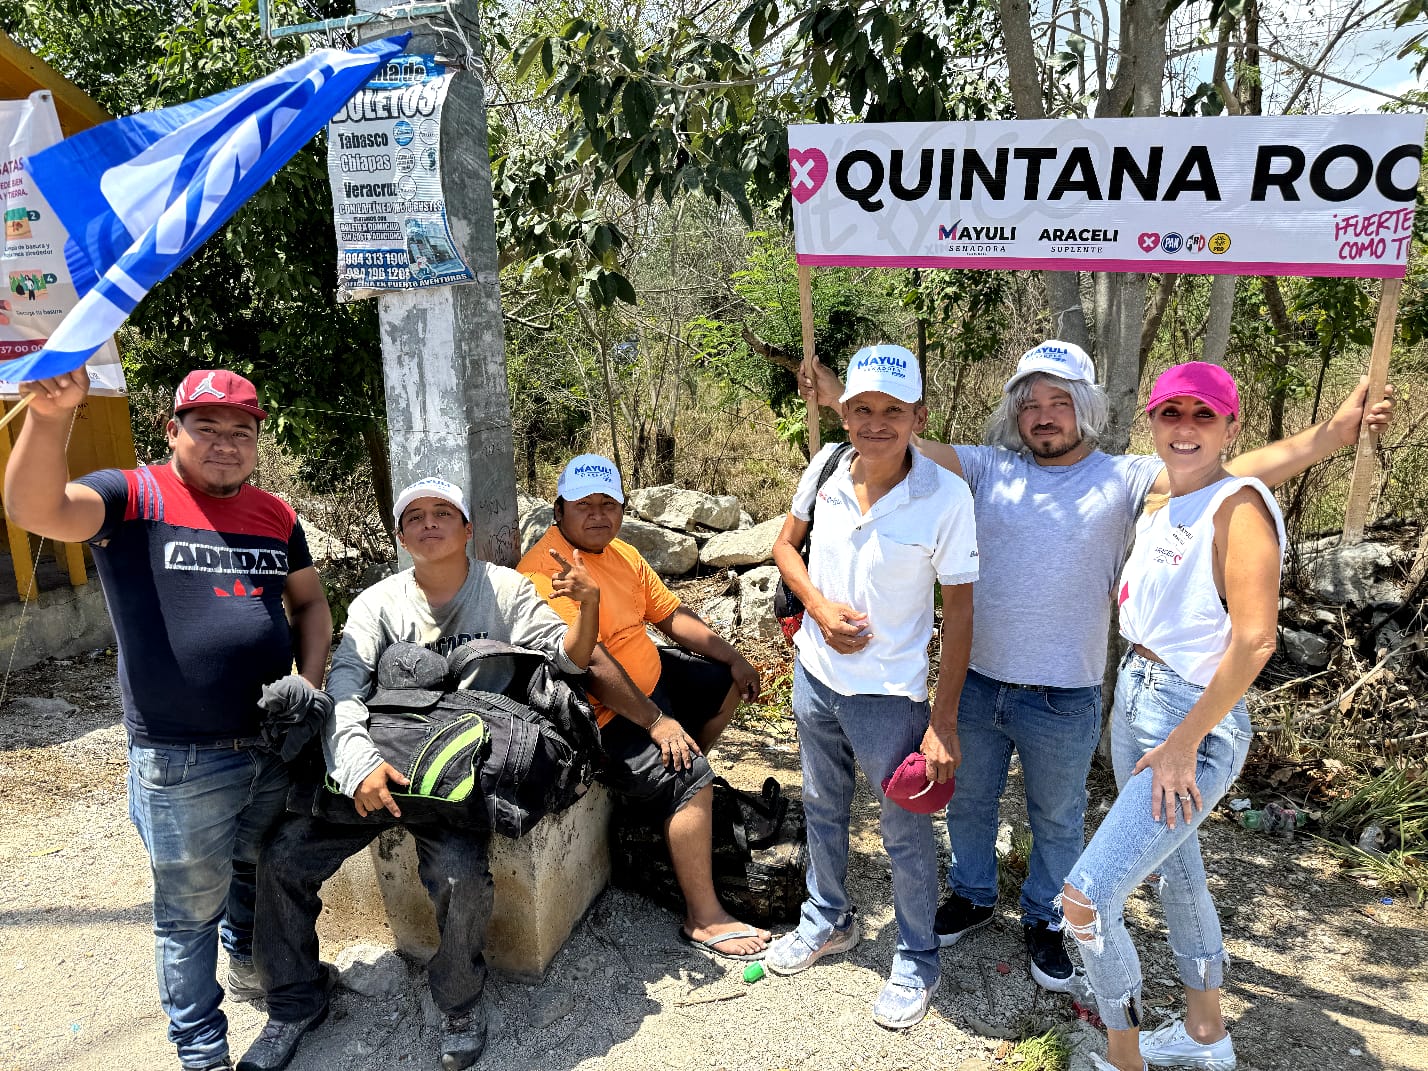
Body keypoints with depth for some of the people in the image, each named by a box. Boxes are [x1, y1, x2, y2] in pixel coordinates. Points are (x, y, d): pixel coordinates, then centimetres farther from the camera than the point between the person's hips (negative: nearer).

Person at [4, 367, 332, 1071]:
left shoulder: (276, 516, 5)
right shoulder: (134, 497, -10)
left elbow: (309, 601, 15)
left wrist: (311, 677, 0)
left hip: (275, 747, 5)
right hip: (180, 762, -5)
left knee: (260, 872, 27)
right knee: (191, 909, 12)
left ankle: (248, 961, 56)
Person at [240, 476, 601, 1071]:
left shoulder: (505, 589, 4)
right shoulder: (378, 602, 5)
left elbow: (566, 660, 0)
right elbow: (343, 688, -8)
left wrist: (587, 608, -22)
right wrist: (360, 761, -28)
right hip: (379, 760, 3)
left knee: (460, 875, -28)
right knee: (283, 856, -10)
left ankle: (460, 1001, 3)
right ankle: (296, 1003, 15)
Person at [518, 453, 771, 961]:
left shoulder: (620, 552, 6)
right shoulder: (546, 569, -24)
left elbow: (670, 613, 11)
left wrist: (733, 657, 3)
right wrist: (654, 723, -29)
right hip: (603, 716, -10)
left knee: (728, 682, 19)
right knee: (692, 780, -23)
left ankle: (679, 785, 29)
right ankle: (703, 919, -10)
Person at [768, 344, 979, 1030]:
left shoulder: (945, 495, -20)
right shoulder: (825, 467, -8)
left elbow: (958, 613, -14)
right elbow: (786, 544, 9)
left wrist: (944, 723, -15)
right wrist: (819, 606, -10)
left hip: (888, 692, -5)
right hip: (815, 672, 5)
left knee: (905, 833, 11)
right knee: (822, 808, 24)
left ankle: (917, 962, 35)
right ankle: (827, 921, 48)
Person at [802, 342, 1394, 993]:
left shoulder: (1122, 479, -6)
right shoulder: (990, 469, -1)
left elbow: (1234, 473, -12)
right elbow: (903, 442, -7)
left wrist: (1335, 432, -21)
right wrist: (842, 399, -18)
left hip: (1063, 701, -2)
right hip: (975, 681, 2)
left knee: (1058, 820, 17)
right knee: (969, 800, 21)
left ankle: (1045, 921, 41)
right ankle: (972, 897, 46)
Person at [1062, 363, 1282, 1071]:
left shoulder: (1239, 506, -17)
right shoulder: (1155, 517, 9)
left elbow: (1254, 640, -22)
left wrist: (1182, 744, -19)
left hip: (1198, 722, -9)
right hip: (1134, 698, 9)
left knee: (1086, 898, -10)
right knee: (1175, 872, 23)